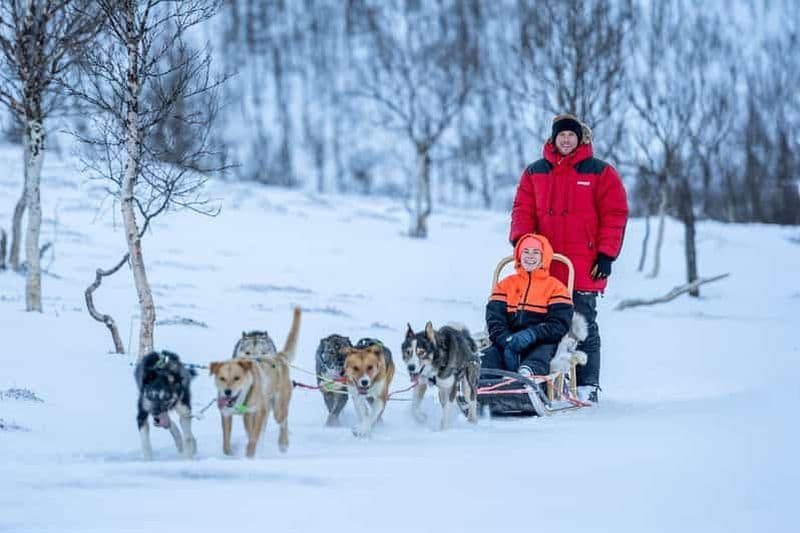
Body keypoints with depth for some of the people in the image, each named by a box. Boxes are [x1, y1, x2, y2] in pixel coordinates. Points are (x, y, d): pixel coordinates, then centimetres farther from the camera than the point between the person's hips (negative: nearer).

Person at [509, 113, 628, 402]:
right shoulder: (535, 173, 13)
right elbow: (523, 211, 11)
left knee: (583, 326, -1)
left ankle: (587, 385, 2)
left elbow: (615, 214, 0)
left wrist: (606, 254, -6)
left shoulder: (600, 172, 3)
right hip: (544, 265, 3)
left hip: (584, 267, -3)